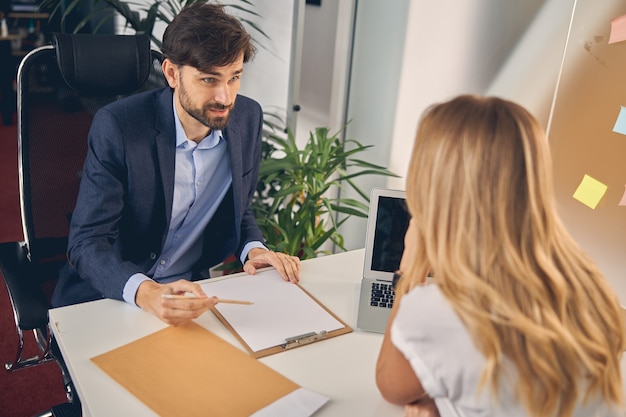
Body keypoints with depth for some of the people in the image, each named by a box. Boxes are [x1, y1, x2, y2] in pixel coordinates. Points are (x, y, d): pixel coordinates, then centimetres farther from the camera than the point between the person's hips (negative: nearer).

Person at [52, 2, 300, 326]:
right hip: (109, 297, -3)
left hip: (190, 292, 4)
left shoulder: (248, 118, -5)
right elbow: (86, 243, -20)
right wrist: (144, 292, -38)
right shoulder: (117, 127, -19)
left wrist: (253, 249, -12)